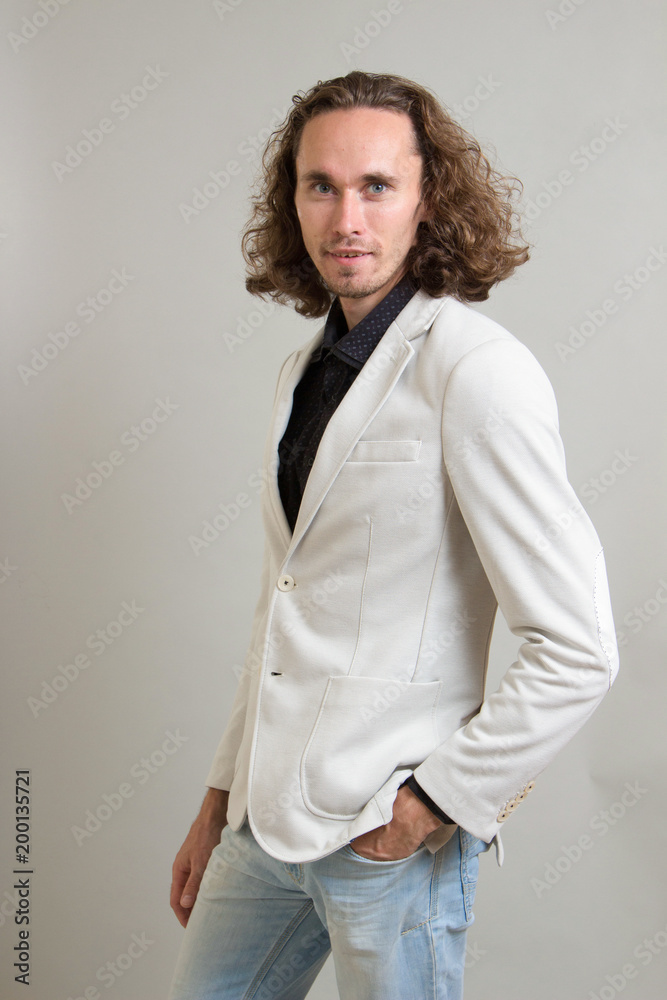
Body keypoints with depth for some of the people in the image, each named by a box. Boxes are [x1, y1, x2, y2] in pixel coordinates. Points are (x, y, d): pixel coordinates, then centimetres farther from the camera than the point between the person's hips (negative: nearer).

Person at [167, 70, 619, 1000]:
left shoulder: (477, 368, -16)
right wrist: (221, 799, 16)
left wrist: (431, 803, -12)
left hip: (391, 834, -7)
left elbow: (578, 651, -19)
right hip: (270, 814, 7)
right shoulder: (303, 371, 9)